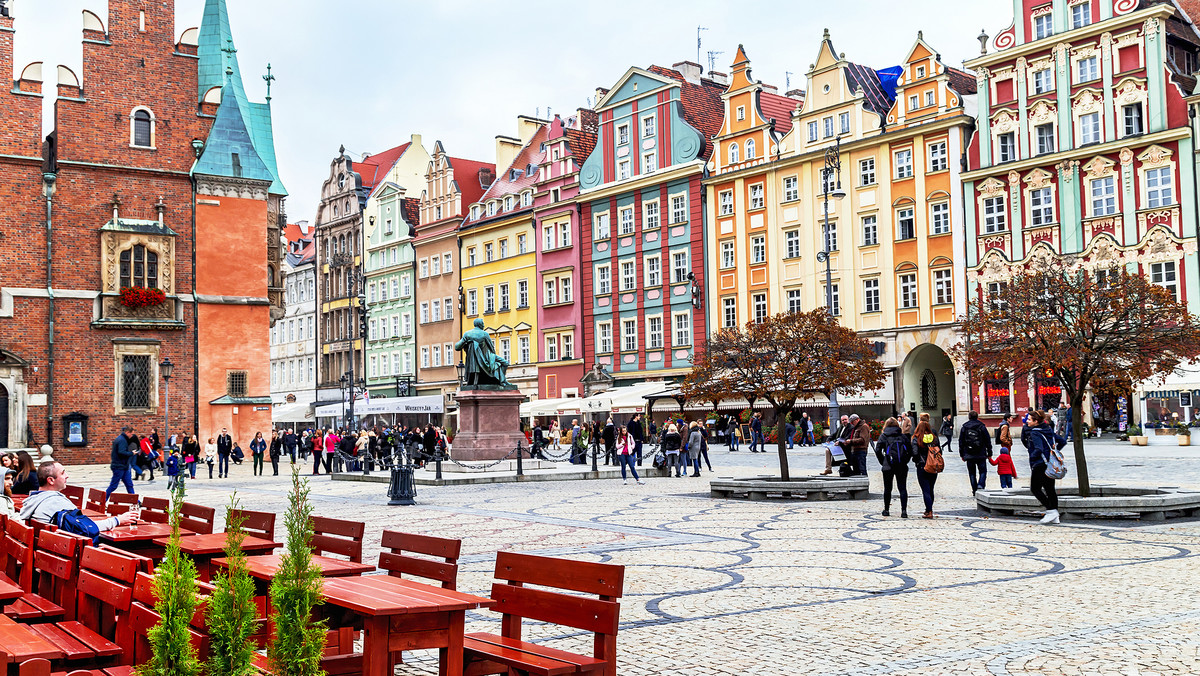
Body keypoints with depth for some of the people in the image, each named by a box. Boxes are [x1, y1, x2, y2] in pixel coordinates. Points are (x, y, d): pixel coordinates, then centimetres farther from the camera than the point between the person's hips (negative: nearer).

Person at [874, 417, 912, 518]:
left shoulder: (883, 436, 3)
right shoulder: (903, 436, 9)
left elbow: (878, 450, -5)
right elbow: (910, 450, 4)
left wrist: (883, 462, 4)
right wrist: (905, 461, 10)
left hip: (888, 466, -1)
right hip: (902, 466, 1)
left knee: (887, 488, 11)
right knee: (902, 488, 3)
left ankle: (886, 510, 18)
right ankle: (904, 510, -8)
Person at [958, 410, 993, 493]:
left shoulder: (964, 428, 3)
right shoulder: (982, 427, -1)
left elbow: (961, 442, 6)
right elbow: (988, 440, 1)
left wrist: (962, 454, 13)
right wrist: (989, 453, 9)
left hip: (969, 455, 2)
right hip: (981, 455, -1)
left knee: (972, 473, 8)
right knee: (983, 471, 7)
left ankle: (974, 490, 6)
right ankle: (980, 485, -15)